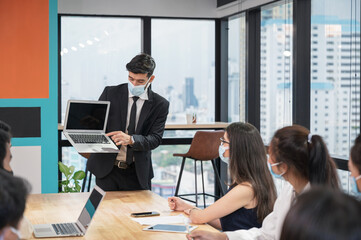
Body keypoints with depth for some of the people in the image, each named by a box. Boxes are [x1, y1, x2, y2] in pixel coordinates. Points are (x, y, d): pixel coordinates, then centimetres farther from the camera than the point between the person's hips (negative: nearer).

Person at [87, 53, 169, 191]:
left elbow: (155, 139, -9)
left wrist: (131, 139, -29)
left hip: (137, 173, 0)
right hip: (106, 168, 0)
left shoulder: (160, 105, -1)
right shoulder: (110, 93, 1)